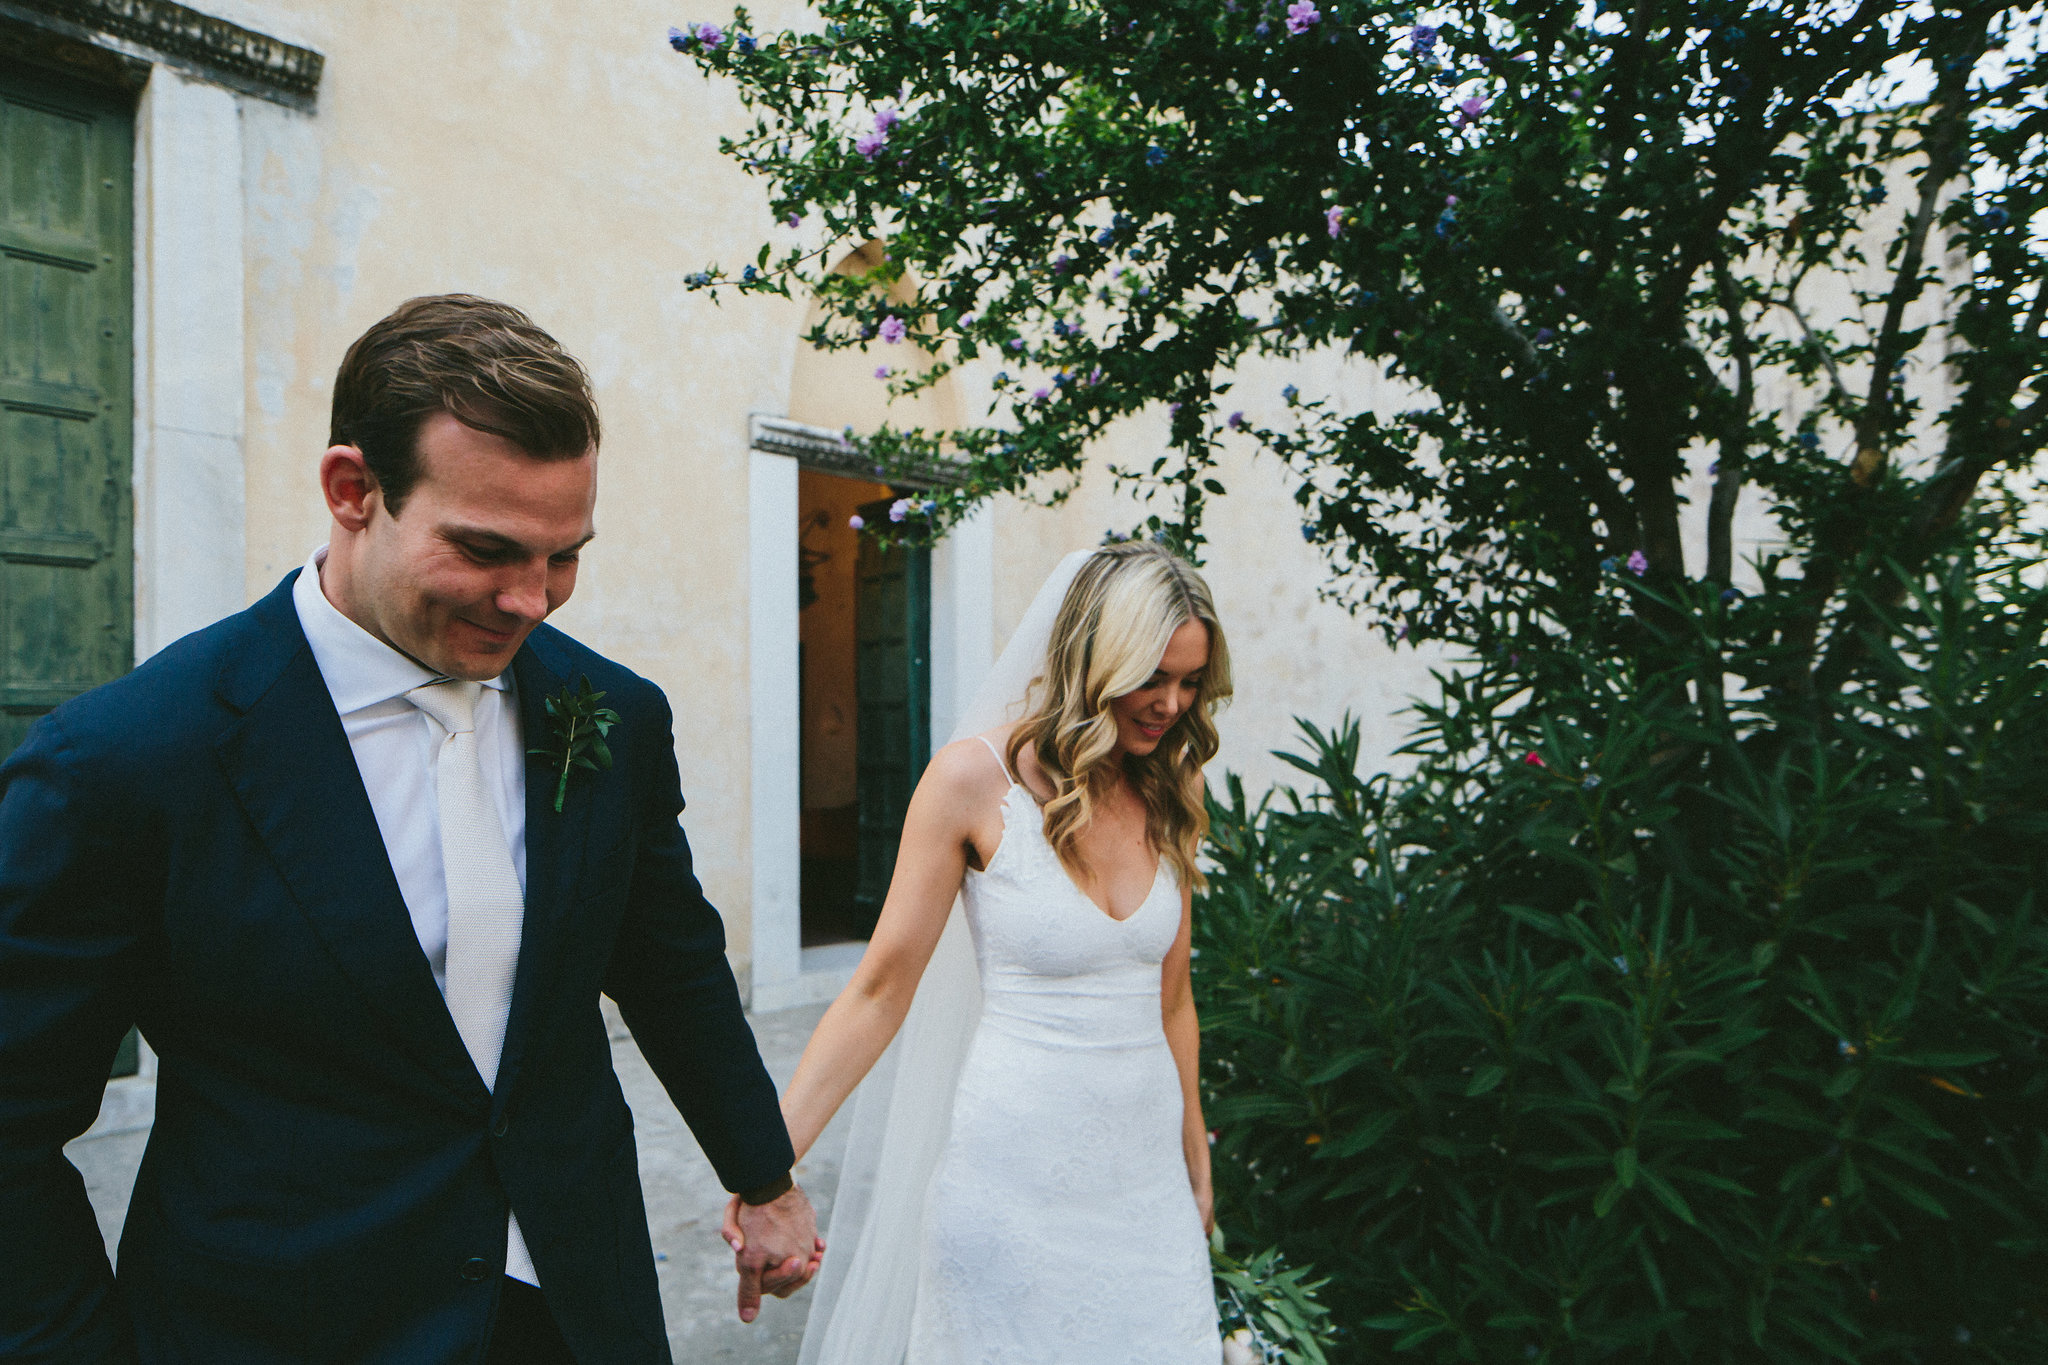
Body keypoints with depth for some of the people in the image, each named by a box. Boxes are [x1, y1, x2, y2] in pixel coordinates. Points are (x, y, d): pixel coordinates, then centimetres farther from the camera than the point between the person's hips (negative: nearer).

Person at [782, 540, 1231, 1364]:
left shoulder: (1169, 793, 2)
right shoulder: (976, 779, -13)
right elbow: (880, 990, -11)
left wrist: (1196, 1162, 18)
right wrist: (767, 1163, -16)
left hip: (1146, 1174, 5)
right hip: (1014, 1179, -4)